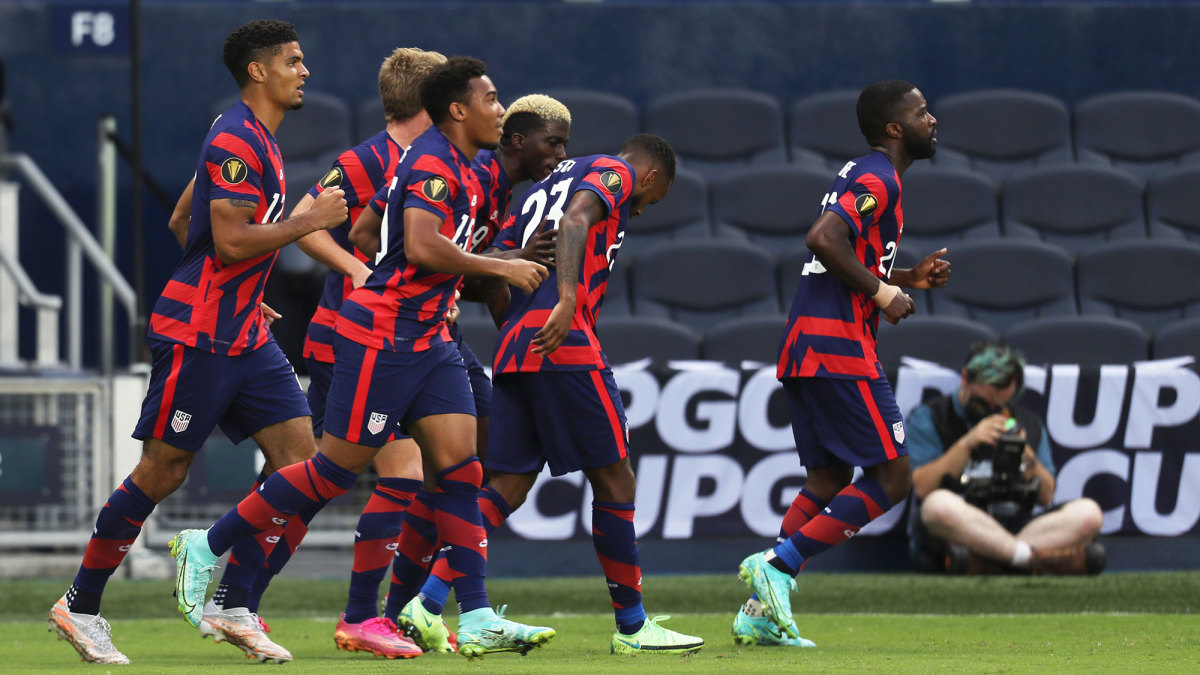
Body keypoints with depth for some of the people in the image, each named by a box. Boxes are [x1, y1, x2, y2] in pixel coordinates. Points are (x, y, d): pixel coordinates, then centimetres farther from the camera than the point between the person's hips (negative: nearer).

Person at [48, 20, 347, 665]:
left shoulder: (258, 139, 16)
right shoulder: (236, 140, -15)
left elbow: (183, 222, 25)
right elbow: (231, 241, -23)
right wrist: (309, 221, -16)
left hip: (243, 333, 10)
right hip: (197, 335, -10)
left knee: (299, 456, -1)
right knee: (162, 472, -3)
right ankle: (79, 607, 9)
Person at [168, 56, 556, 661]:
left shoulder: (457, 169, 16)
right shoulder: (433, 163, -14)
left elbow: (363, 234, 23)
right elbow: (422, 246, -29)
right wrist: (499, 267, -20)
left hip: (428, 339, 10)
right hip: (382, 334, -10)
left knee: (459, 468, -1)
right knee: (338, 469, -4)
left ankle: (476, 621, -5)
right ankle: (207, 547, 9)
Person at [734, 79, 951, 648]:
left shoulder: (862, 175, 21)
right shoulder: (878, 181, -11)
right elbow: (824, 239, -25)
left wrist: (908, 278, 19)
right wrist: (881, 291, -17)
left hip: (804, 346, 10)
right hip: (838, 347, -10)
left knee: (828, 479, 13)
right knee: (890, 478, -6)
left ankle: (760, 612, 6)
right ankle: (777, 564, -12)